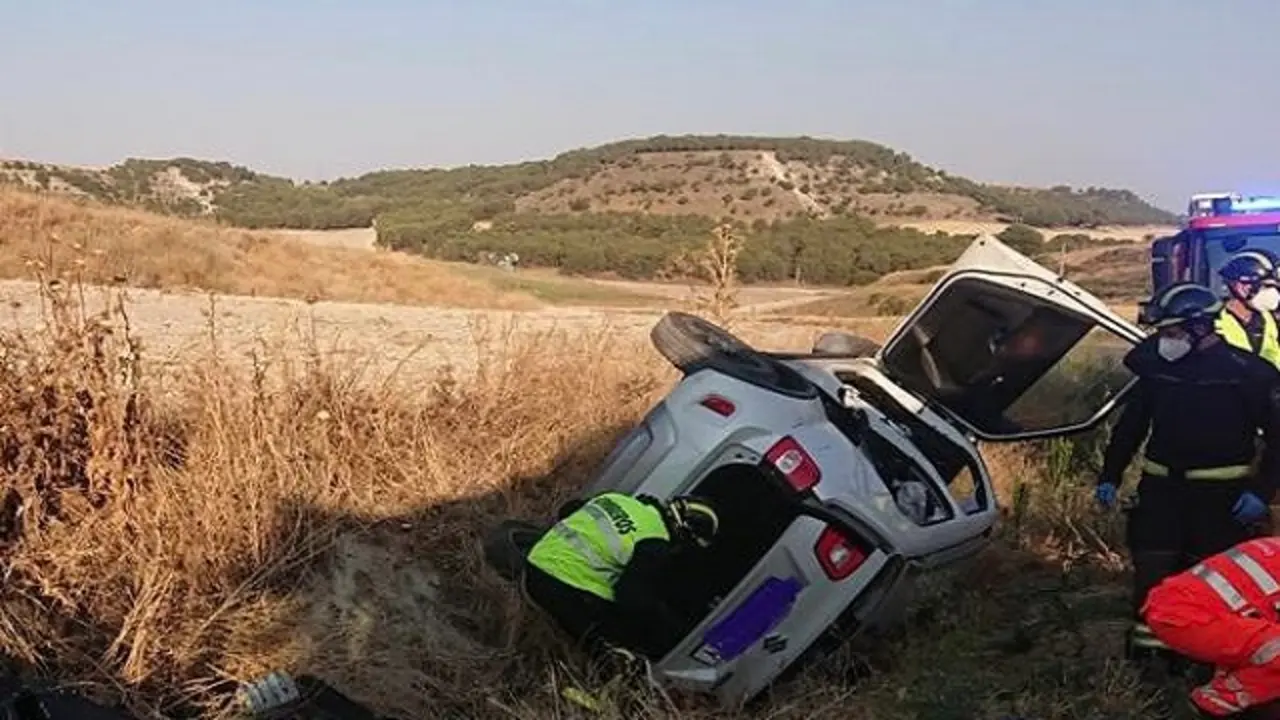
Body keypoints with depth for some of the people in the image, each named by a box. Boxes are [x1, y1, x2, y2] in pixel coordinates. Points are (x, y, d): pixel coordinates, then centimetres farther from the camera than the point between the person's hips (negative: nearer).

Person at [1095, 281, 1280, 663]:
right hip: (1161, 488, 4)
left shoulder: (1246, 372, -8)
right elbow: (1130, 424, 13)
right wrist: (1110, 475, 11)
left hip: (1219, 496, -4)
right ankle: (1147, 644, 12)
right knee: (1151, 574, 4)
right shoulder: (1157, 366, 5)